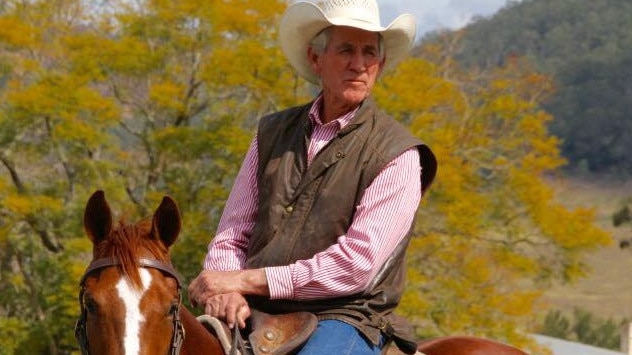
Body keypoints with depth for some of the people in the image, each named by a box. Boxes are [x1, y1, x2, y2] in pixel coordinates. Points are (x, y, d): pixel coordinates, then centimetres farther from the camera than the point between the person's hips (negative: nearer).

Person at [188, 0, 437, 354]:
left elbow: (357, 263, -11)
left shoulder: (397, 154, -1)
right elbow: (232, 235, 13)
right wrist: (227, 292, -10)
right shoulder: (273, 134, 14)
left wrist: (246, 280, -14)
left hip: (345, 320, -3)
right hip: (255, 317, 4)